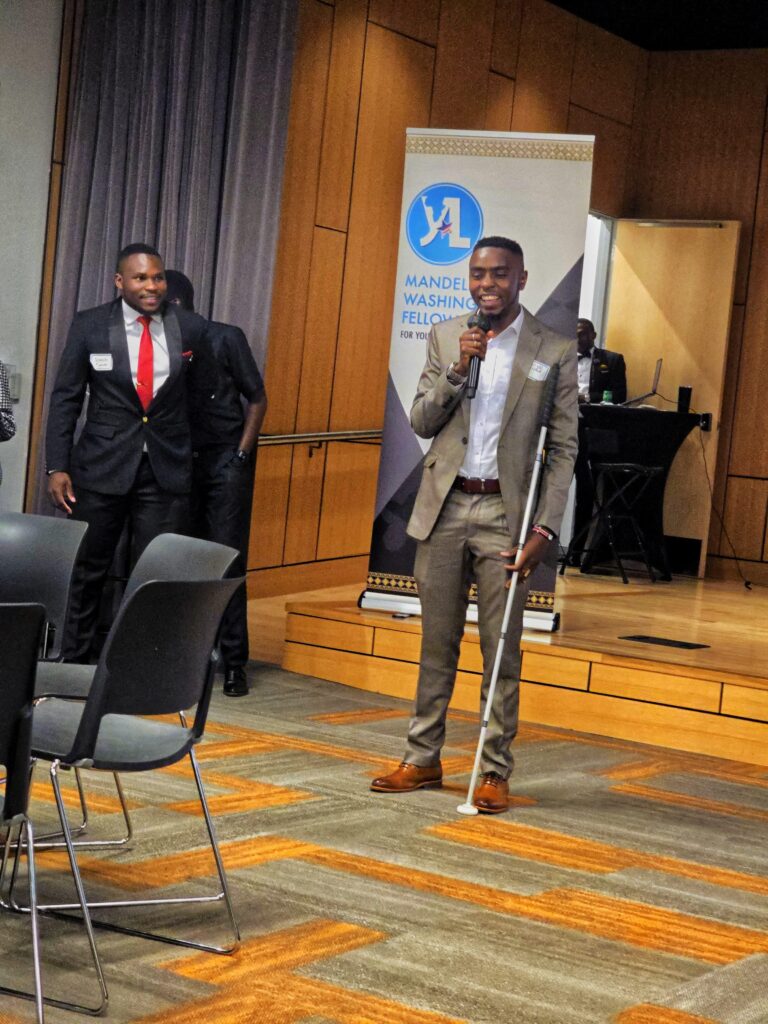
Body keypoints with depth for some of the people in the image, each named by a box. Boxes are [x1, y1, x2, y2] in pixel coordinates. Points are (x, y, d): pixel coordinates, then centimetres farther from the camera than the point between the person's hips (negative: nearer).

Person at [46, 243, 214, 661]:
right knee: (86, 572, 7)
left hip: (166, 469, 1)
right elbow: (65, 399, 0)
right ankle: (72, 663, 19)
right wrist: (57, 467, -6)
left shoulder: (191, 328, 1)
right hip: (102, 468, 0)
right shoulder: (89, 326, -2)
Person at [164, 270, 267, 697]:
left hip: (225, 461, -4)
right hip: (181, 464, 4)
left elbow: (257, 399, -1)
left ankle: (234, 662, -5)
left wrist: (240, 456, -8)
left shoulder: (226, 339, -6)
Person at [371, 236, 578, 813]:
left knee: (501, 650, 0)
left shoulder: (555, 351, -2)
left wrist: (546, 529, -11)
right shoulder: (446, 338, 8)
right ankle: (423, 760, 19)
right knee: (437, 643, 10)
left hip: (504, 514, -3)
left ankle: (496, 772, 7)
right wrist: (459, 368, -11)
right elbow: (422, 422, 4)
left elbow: (563, 448, -3)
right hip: (444, 509, 3)